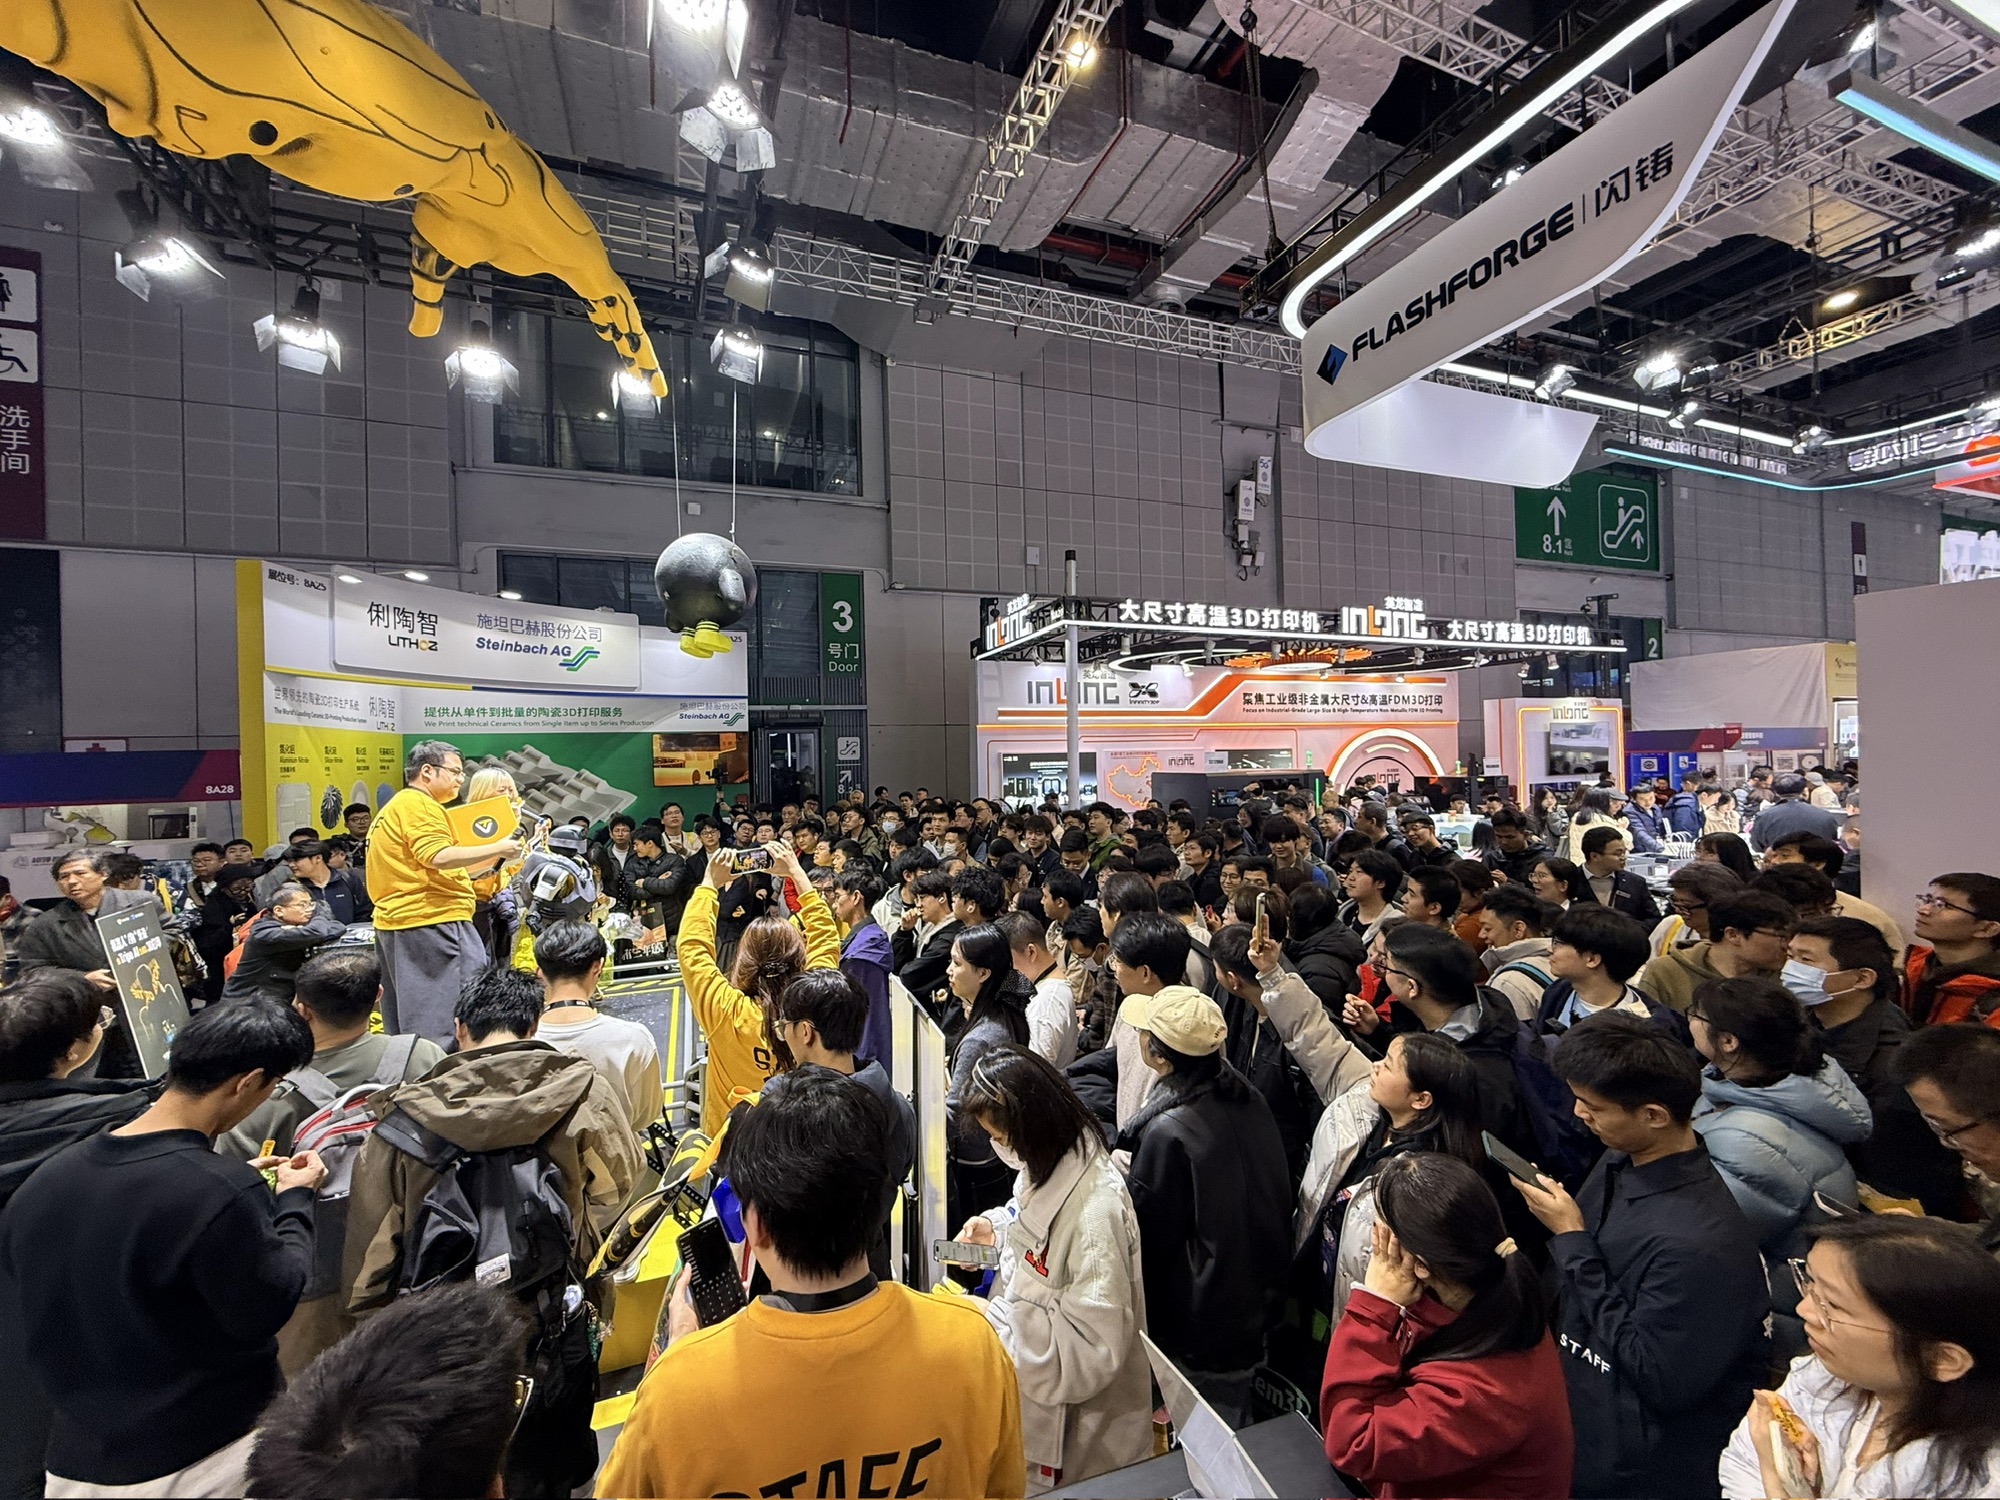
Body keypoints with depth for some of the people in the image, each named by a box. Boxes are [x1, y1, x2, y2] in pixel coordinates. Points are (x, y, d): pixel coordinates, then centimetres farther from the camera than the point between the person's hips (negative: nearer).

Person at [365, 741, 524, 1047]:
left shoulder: (392, 808, 23)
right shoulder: (419, 804, -11)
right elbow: (438, 856, -24)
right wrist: (497, 849, -18)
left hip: (392, 920, 11)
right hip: (432, 919, -11)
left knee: (405, 1025, 15)